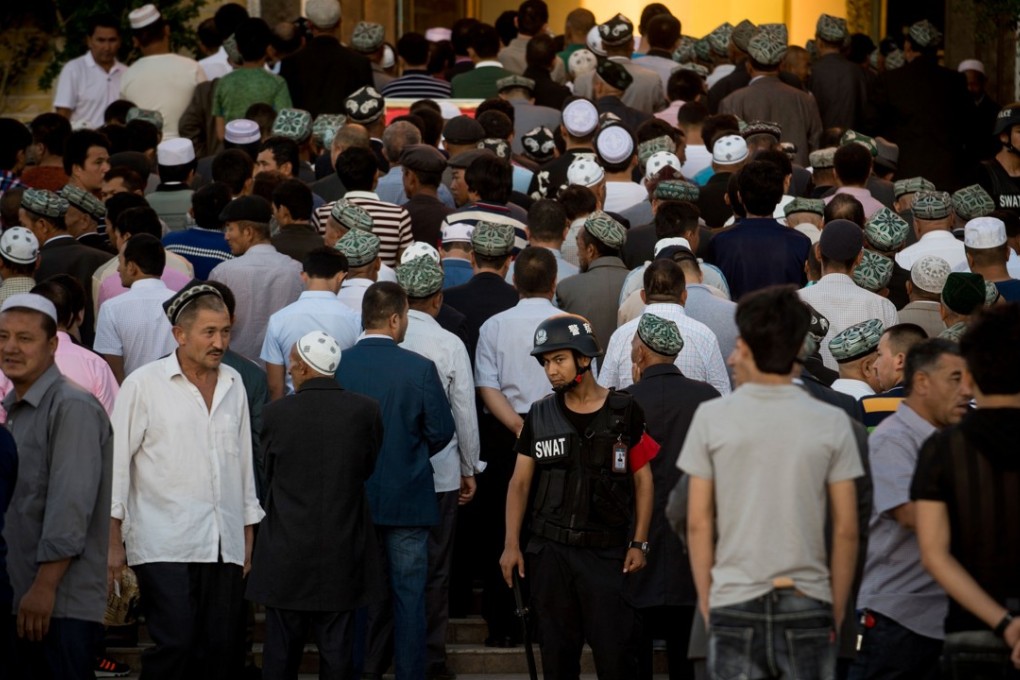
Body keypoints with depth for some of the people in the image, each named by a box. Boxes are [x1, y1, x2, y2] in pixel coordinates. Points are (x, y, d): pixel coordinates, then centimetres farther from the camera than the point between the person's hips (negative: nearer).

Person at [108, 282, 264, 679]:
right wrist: (113, 541, -4)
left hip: (224, 545, 5)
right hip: (165, 546, -5)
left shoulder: (233, 384, 13)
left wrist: (249, 536, 18)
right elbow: (117, 462, 0)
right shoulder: (143, 385, -2)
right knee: (174, 645, -14)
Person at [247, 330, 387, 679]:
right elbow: (368, 467, 6)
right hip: (342, 556, 1)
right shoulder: (365, 411, -8)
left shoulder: (276, 414, -10)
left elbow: (268, 472, 2)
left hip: (286, 555, -1)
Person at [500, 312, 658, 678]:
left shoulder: (624, 412, 0)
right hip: (551, 550, 3)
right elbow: (519, 483, 10)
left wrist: (639, 543, -3)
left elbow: (643, 480, 3)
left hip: (607, 551, -3)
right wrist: (511, 544, 2)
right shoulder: (540, 415, 7)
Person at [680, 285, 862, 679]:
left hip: (734, 603, 0)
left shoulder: (712, 417, -1)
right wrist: (836, 611, 10)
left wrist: (706, 601, 10)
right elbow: (846, 530, 1)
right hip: (807, 603, 0)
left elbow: (698, 523, 1)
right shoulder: (831, 424, 0)